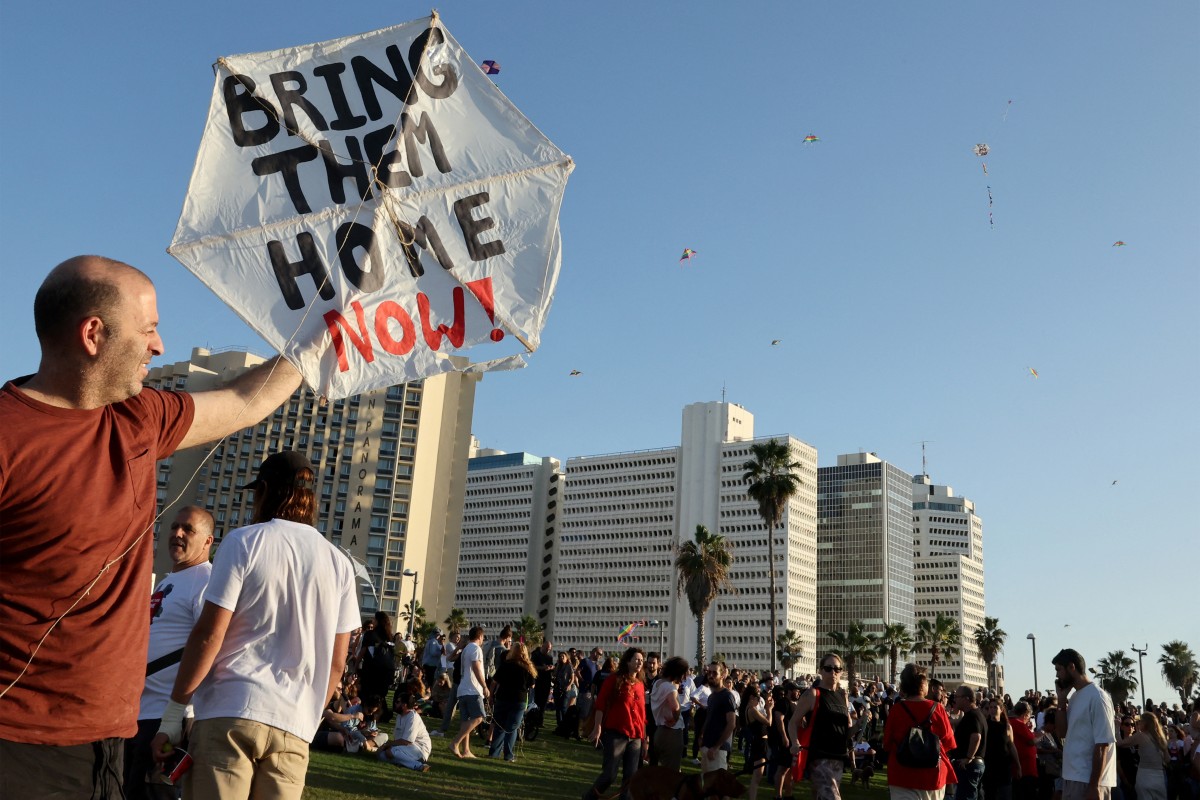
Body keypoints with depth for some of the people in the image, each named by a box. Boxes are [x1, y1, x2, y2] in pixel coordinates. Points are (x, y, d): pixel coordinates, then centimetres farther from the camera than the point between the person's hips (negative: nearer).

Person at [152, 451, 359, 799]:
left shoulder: (243, 542, -2)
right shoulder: (339, 564, 10)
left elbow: (209, 634, -8)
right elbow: (336, 661, 12)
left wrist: (174, 712, 0)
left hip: (230, 711, -4)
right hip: (294, 725, 4)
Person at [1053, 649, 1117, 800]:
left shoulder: (1097, 697, -13)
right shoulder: (1075, 696, 13)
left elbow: (1102, 745, -17)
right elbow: (1063, 733, 12)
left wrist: (1094, 785, -20)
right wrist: (1061, 699, 3)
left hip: (1089, 781, -8)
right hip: (1072, 778, 8)